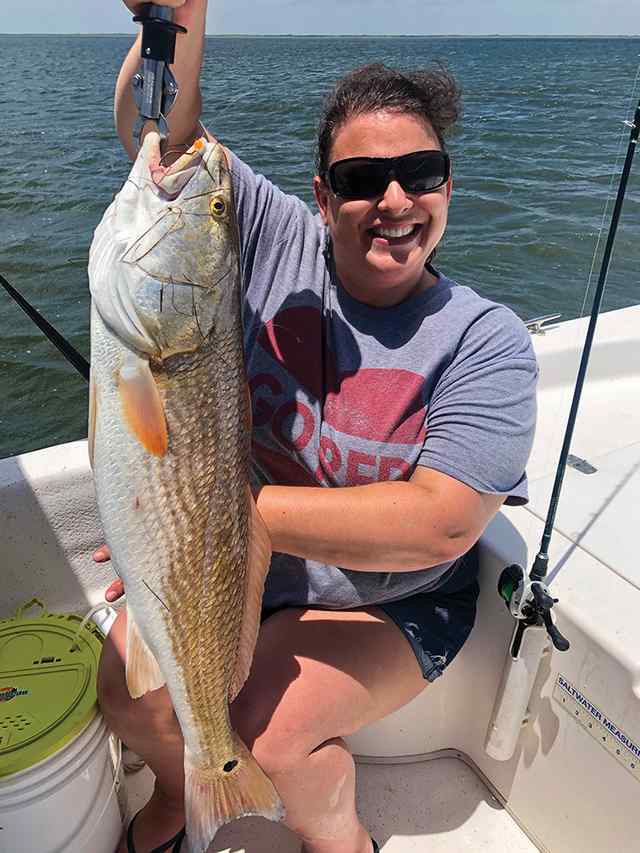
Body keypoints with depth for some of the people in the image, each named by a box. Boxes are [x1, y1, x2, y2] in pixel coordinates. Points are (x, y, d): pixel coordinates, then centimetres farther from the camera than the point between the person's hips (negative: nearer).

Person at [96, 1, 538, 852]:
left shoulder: (485, 339, -18)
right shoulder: (279, 244, -8)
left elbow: (441, 524, -28)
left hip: (392, 600, -2)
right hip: (238, 557, 4)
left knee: (273, 729, -22)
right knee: (129, 679, -12)